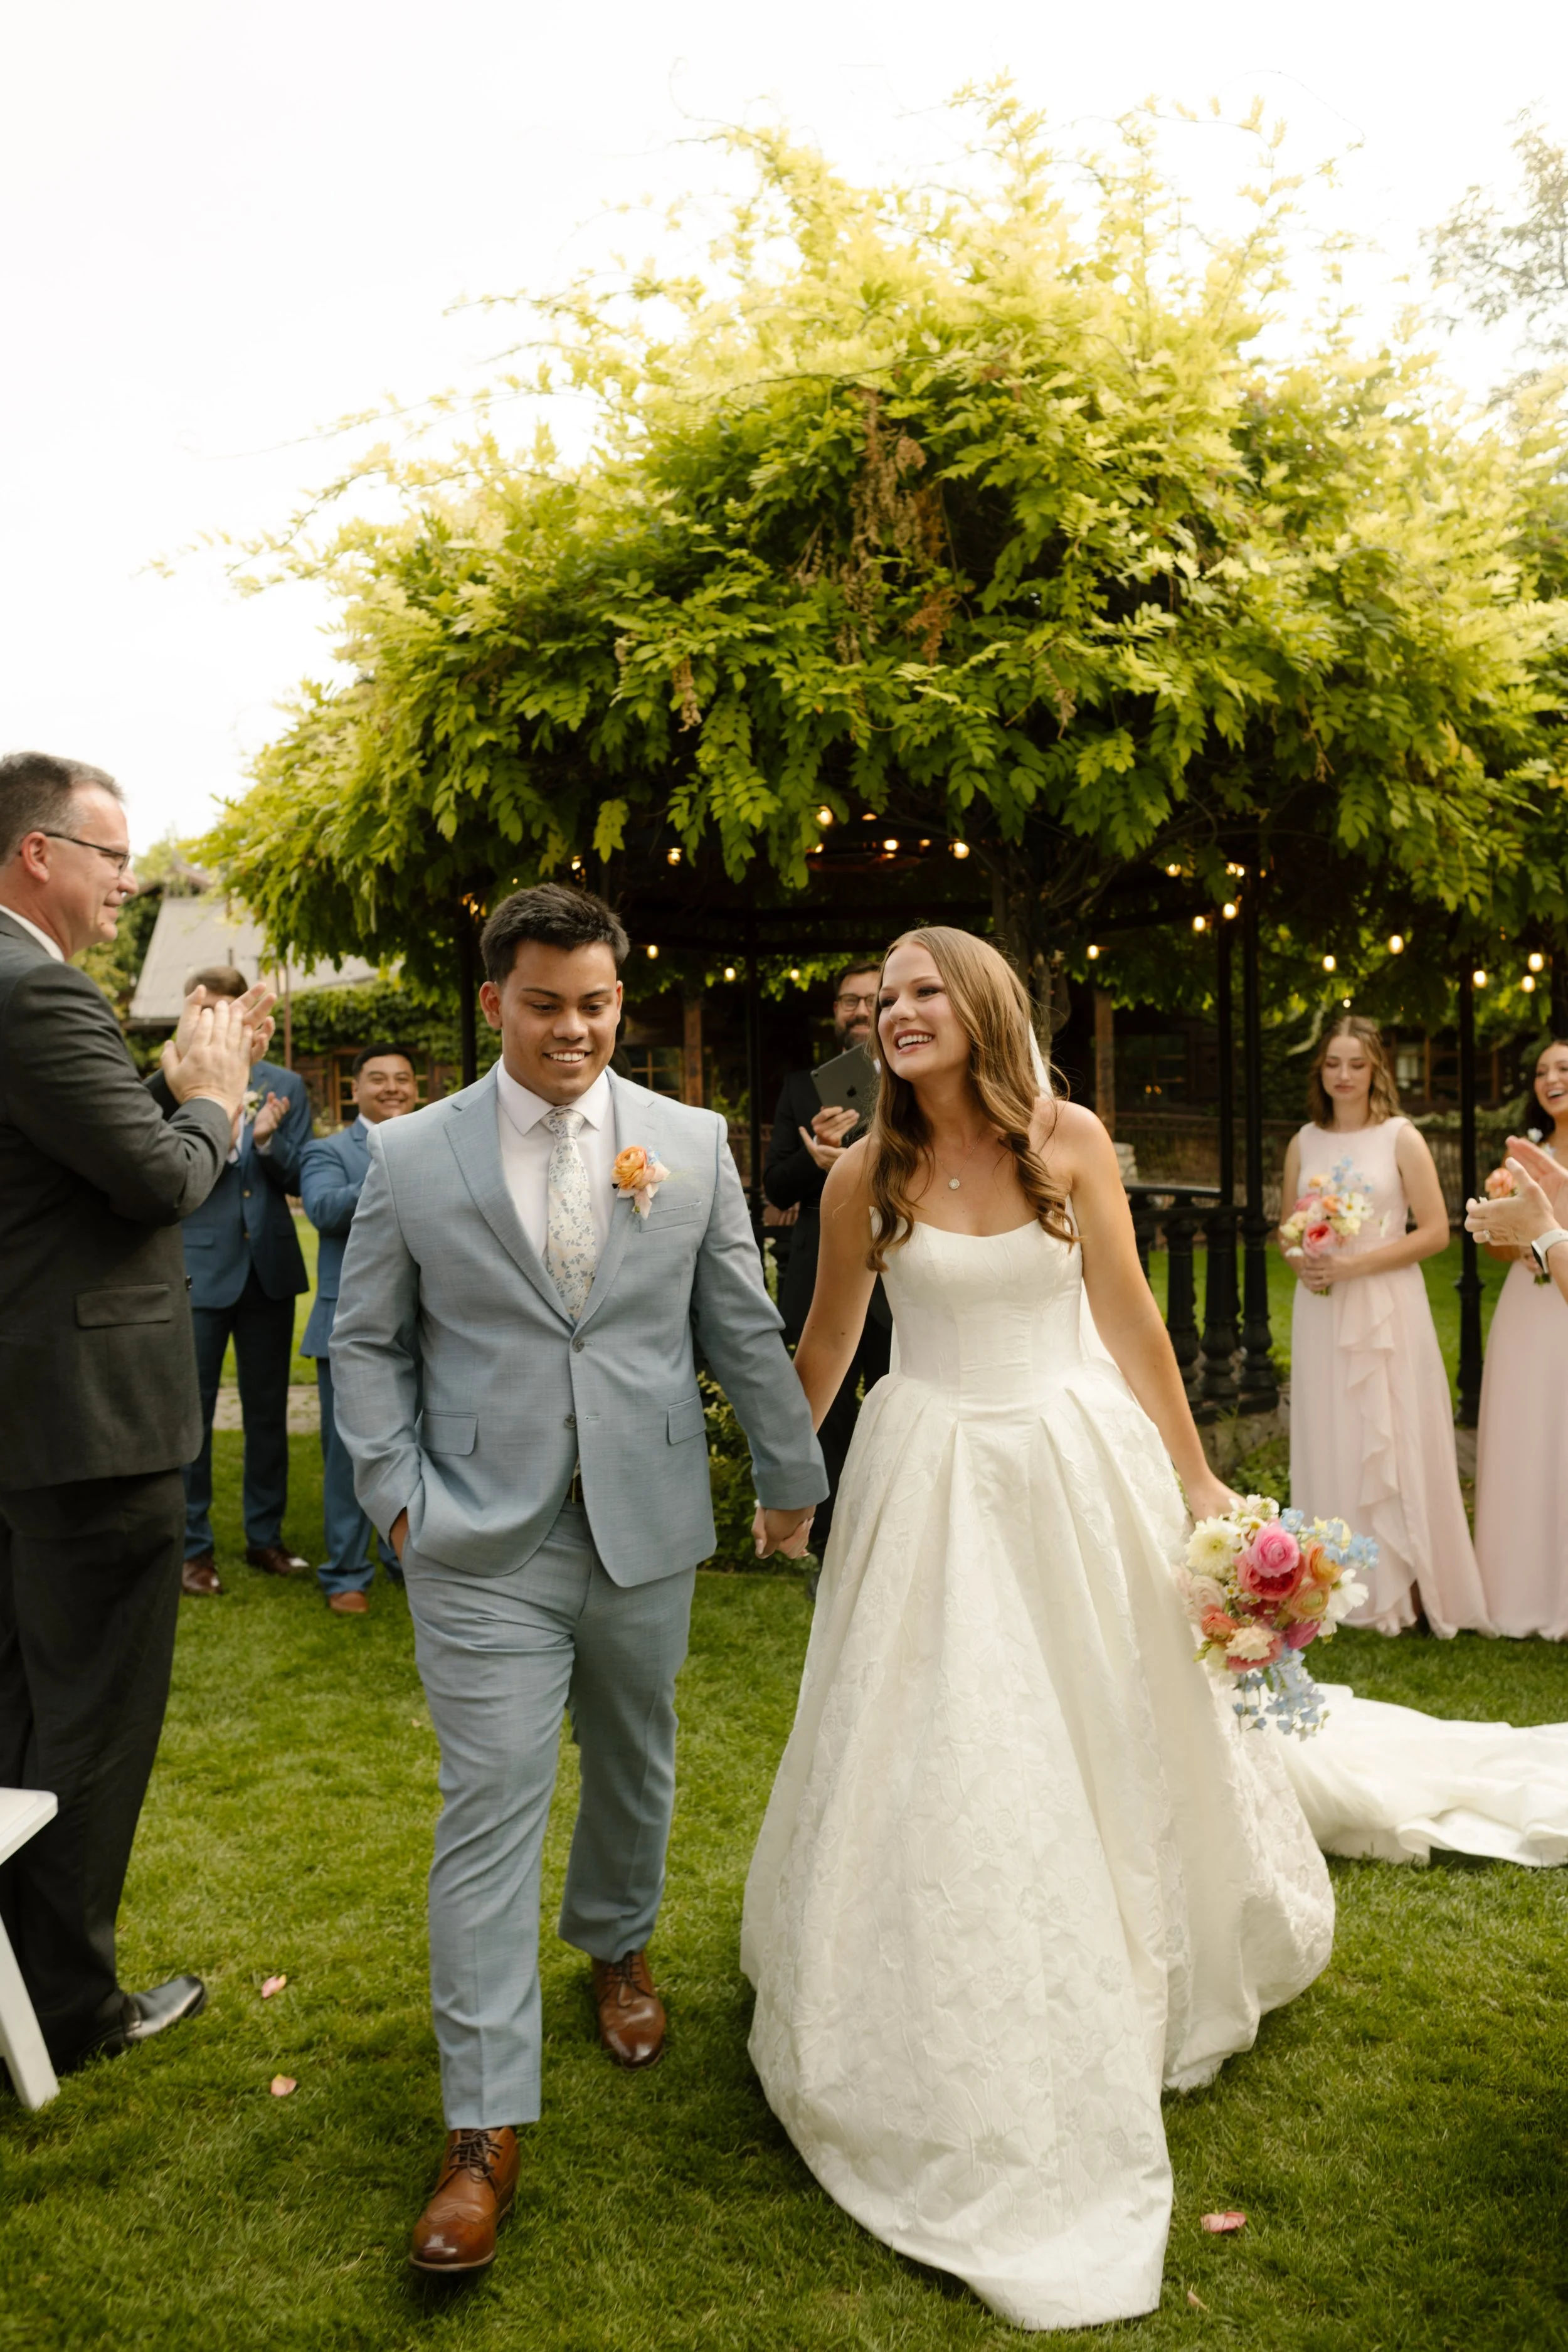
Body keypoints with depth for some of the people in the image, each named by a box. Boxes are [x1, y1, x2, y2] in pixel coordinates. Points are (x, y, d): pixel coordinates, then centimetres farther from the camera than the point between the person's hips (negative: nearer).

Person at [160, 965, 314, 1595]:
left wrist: (268, 1140, -18)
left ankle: (265, 1537, 25)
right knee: (192, 1411, 3)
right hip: (200, 1268, -3)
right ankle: (192, 1547, 16)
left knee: (268, 1410, 12)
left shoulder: (285, 1086, 5)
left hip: (269, 1266, 3)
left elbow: (297, 1177, 3)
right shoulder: (174, 1085, -3)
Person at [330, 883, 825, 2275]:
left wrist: (792, 1473, 10)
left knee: (636, 1768, 21)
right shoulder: (413, 1156, -3)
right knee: (491, 1811, 0)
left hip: (646, 1532, 2)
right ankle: (486, 2124, 13)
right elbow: (368, 1342, 3)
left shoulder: (692, 1144, 0)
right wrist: (397, 1493, -5)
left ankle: (618, 1944, 50)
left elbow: (743, 1325, 5)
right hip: (483, 1548, -2)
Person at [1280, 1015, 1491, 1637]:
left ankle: (1401, 1586, 9)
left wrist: (1355, 1264, -15)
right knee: (1330, 1445, 6)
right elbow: (1286, 1230, 16)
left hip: (1386, 1308, -4)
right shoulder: (1304, 1142, 9)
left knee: (1392, 1443, -1)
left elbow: (1435, 1232, -7)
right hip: (1321, 1312, 4)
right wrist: (1301, 1260, -6)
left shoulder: (1402, 1138, -3)